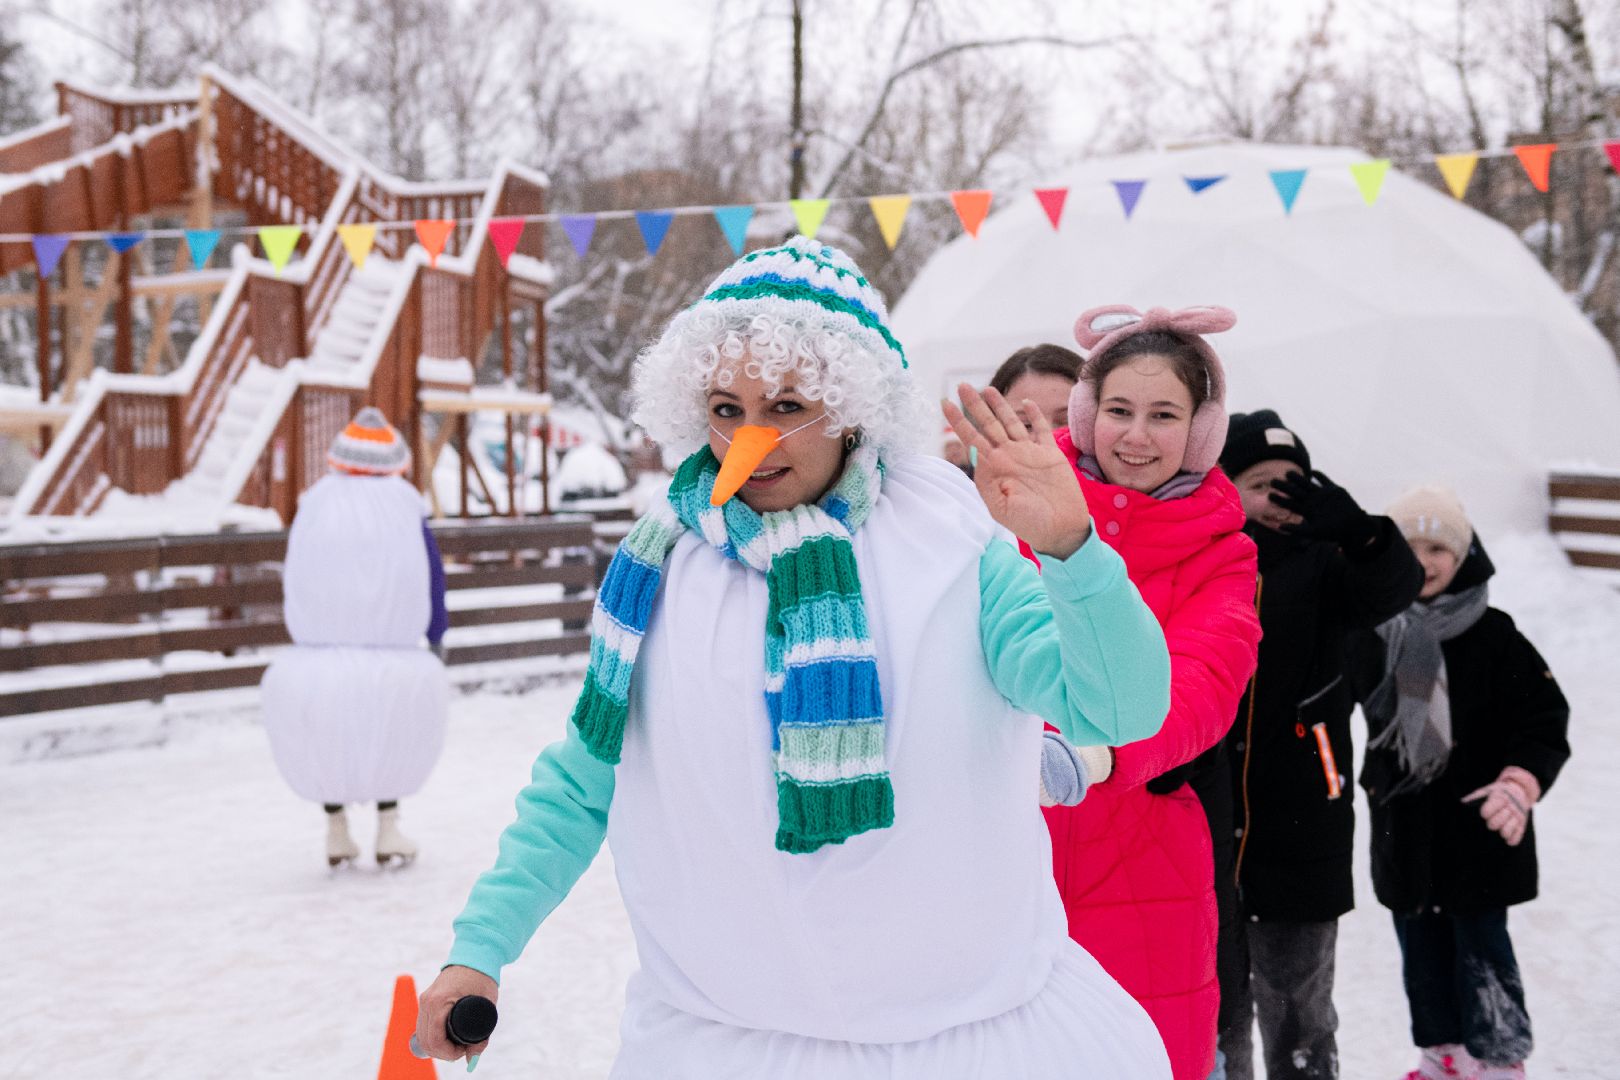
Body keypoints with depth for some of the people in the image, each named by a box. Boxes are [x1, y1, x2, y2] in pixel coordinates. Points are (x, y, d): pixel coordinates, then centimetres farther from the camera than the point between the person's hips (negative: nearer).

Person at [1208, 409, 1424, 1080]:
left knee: (1300, 1020, 11)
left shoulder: (1320, 565, 0)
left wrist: (1357, 530, -39)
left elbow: (1397, 586, -18)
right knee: (1213, 1009, 12)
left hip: (1300, 840, 0)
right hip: (1201, 830, 0)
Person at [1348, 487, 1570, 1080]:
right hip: (1402, 825, 4)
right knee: (1420, 944, 14)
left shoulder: (1493, 637, -10)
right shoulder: (1372, 637, 1)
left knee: (1481, 944, 3)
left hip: (1478, 827, -4)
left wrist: (1519, 784, -23)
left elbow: (1546, 717, -10)